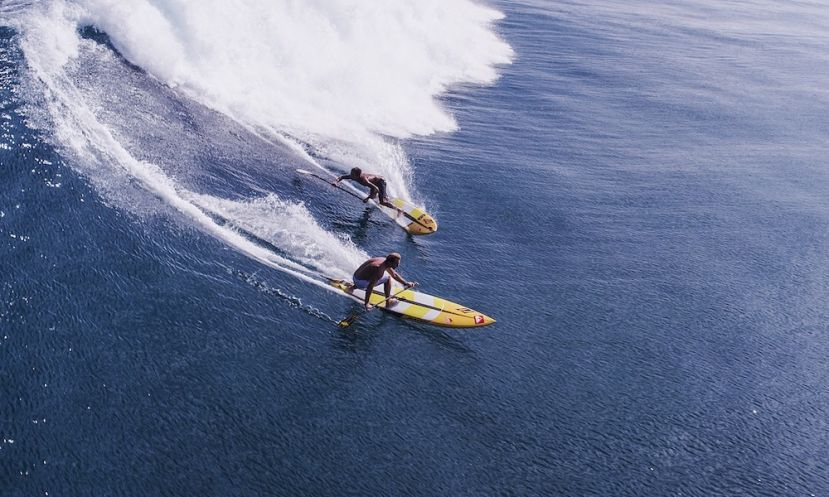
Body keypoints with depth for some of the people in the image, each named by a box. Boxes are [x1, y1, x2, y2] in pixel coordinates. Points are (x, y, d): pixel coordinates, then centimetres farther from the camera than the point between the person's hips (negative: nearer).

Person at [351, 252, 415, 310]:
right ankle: (388, 302, -5)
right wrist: (366, 303, -32)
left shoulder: (385, 261, -4)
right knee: (387, 278, -12)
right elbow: (370, 287, -33)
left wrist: (406, 283, 7)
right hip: (361, 282, -9)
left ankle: (354, 286, 40)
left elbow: (394, 275, 11)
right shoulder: (379, 269, -31)